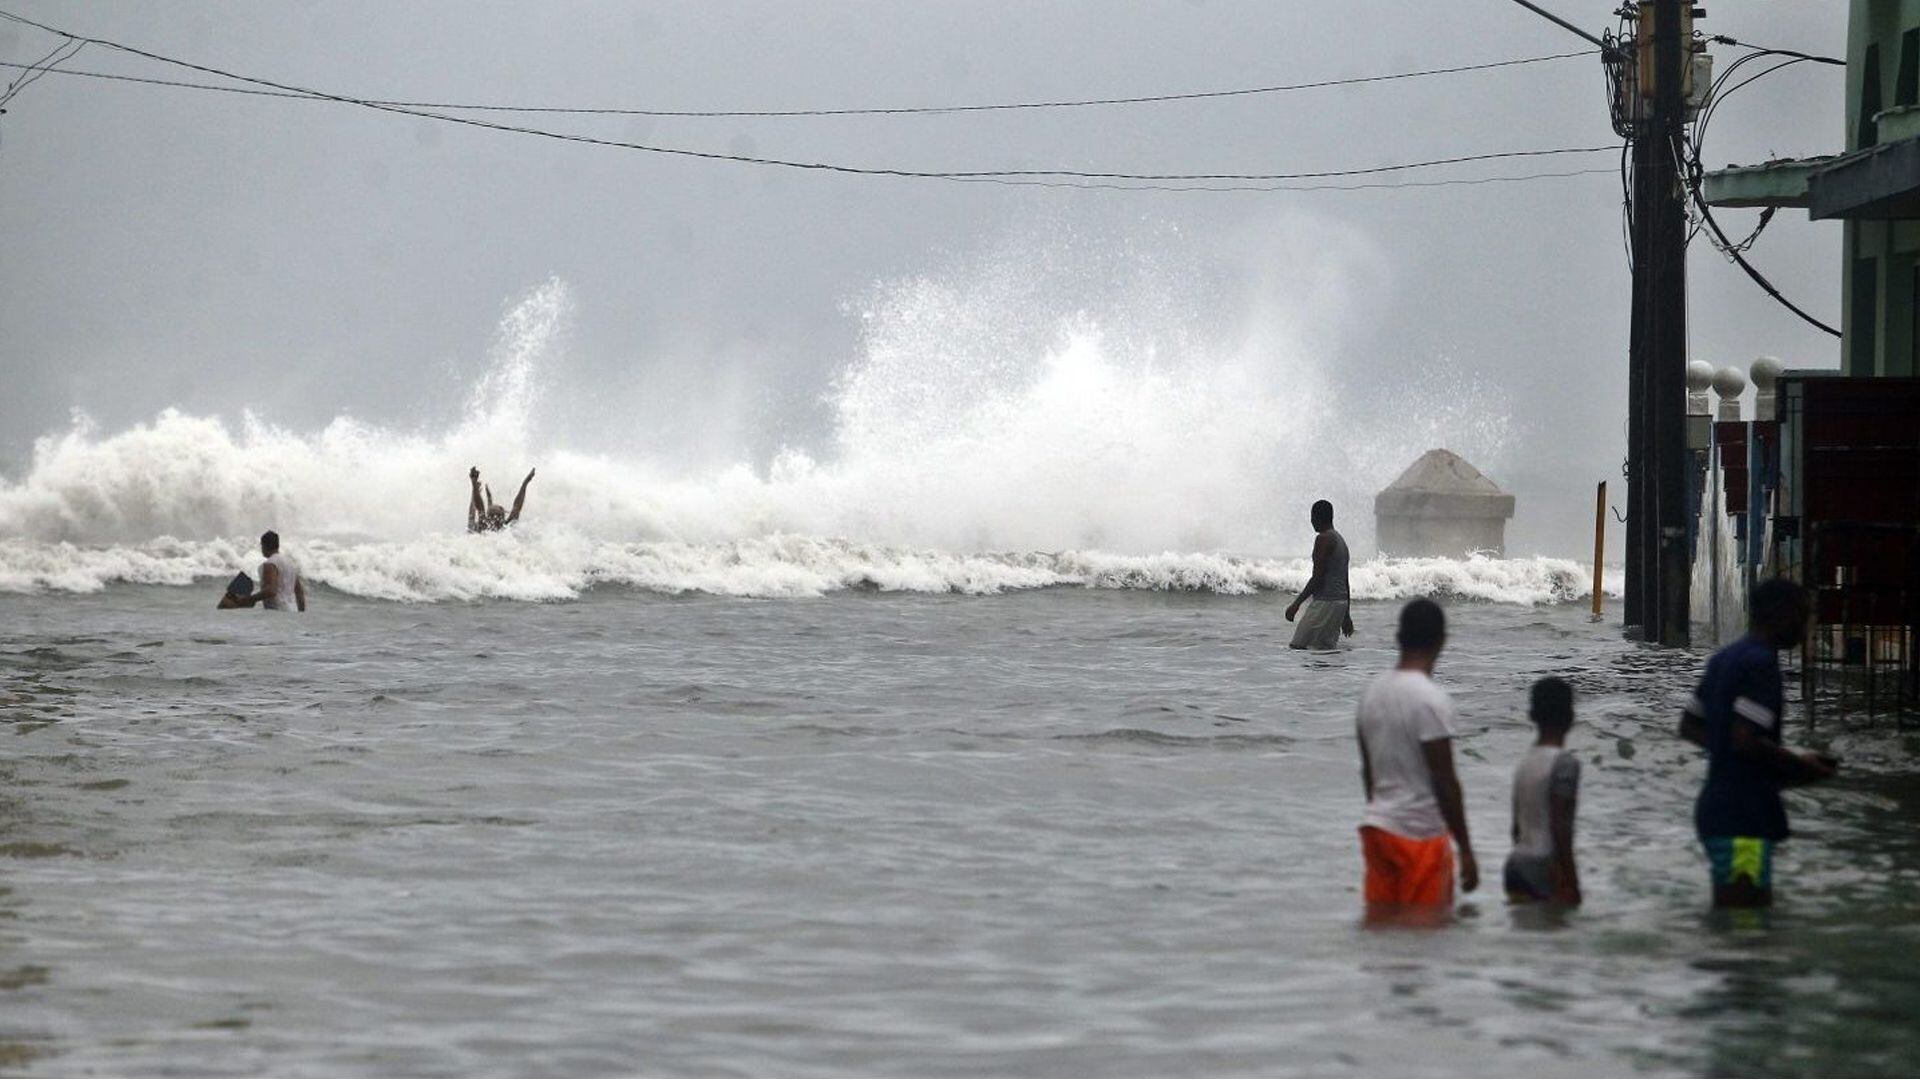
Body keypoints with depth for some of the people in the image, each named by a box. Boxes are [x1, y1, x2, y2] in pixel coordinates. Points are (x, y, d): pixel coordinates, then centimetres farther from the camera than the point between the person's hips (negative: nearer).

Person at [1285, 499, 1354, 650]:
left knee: (1296, 646, -10)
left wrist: (1297, 603, -15)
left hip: (1325, 602, -10)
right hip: (1340, 601, 10)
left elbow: (1318, 578, -18)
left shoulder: (1324, 539, -11)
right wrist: (1346, 615, 27)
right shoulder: (1340, 540, 19)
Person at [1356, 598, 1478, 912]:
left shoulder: (1373, 693, 7)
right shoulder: (1431, 700, -16)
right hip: (1421, 833, -7)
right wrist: (1466, 850, -12)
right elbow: (1445, 781, -17)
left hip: (1377, 827, 7)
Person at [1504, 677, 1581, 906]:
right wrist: (1570, 881, -16)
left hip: (1517, 863, 8)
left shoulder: (1526, 761, 11)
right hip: (1547, 864, -8)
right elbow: (1560, 825, -17)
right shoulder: (1564, 762, -11)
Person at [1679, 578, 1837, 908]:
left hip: (1715, 807, 10)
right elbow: (1745, 740, -24)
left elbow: (1689, 726, 22)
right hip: (1742, 818, -10)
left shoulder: (1725, 659, 15)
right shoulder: (1761, 662, -15)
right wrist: (1800, 766, -9)